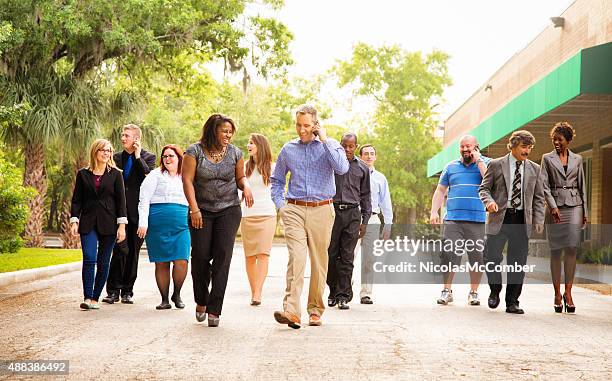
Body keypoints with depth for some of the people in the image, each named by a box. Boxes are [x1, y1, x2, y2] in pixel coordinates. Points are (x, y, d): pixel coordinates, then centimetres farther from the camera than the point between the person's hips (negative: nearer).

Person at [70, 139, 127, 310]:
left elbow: (121, 200, 2)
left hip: (108, 224, 0)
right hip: (88, 223, 0)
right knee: (89, 259, -13)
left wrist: (122, 225, -5)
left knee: (103, 263, 2)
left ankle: (95, 298, 11)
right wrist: (74, 221, -4)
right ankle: (87, 298, -13)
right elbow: (76, 199, 8)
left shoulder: (115, 174, 6)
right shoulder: (83, 174, 9)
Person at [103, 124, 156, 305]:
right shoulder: (116, 158, 12)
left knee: (133, 252, 5)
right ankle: (113, 290, -3)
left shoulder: (148, 157, 4)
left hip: (137, 212, -1)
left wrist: (138, 157, -10)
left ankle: (127, 291, 13)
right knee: (120, 250, -9)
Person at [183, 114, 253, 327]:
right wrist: (194, 209, -15)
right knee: (201, 256, -2)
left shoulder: (235, 153, 6)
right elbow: (187, 180, -7)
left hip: (229, 211, 1)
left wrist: (245, 186, -6)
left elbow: (240, 177, 18)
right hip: (201, 212, -1)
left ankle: (214, 310, -7)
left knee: (222, 256, -9)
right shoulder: (195, 152, -3)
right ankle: (201, 301, 23)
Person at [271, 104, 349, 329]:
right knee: (296, 258, -15)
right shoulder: (288, 149, 11)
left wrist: (325, 140, -12)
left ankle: (315, 310, 16)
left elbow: (342, 168, -17)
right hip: (295, 211, 1)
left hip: (321, 210, 0)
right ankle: (291, 311, -23)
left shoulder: (328, 146, 4)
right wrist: (280, 205, 10)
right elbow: (276, 180, 24)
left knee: (319, 261, 4)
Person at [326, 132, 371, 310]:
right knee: (331, 254, 1)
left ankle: (343, 296, 1)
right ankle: (333, 292, 15)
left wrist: (365, 221, 10)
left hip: (352, 215, 1)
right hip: (332, 211, -1)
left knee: (347, 257, -1)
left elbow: (365, 195, 17)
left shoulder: (362, 168, 13)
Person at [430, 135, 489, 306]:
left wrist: (478, 161, -6)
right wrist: (434, 212, 5)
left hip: (478, 220, -2)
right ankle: (447, 290, 6)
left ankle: (473, 292, 14)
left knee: (477, 257, 1)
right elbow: (440, 191, 17)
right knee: (448, 255, -5)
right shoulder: (451, 167, 15)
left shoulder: (486, 163, 7)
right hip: (452, 219, 2)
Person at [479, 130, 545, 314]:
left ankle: (512, 302, 11)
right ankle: (495, 291, 18)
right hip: (499, 218, -2)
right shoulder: (495, 165, 4)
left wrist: (538, 220, 3)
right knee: (491, 257, -8)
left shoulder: (534, 169, 12)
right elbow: (484, 188, 5)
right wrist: (489, 201, -17)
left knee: (518, 263, 2)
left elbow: (538, 197, 14)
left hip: (522, 220, 2)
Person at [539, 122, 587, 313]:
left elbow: (582, 186, 14)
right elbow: (544, 185, -2)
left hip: (574, 206, 1)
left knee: (571, 249, -9)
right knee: (556, 251, 0)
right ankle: (557, 293, 6)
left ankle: (568, 292, -5)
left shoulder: (577, 159, 12)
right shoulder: (547, 158, 6)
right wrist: (553, 206, -14)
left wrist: (584, 212, 11)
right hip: (555, 206, -1)